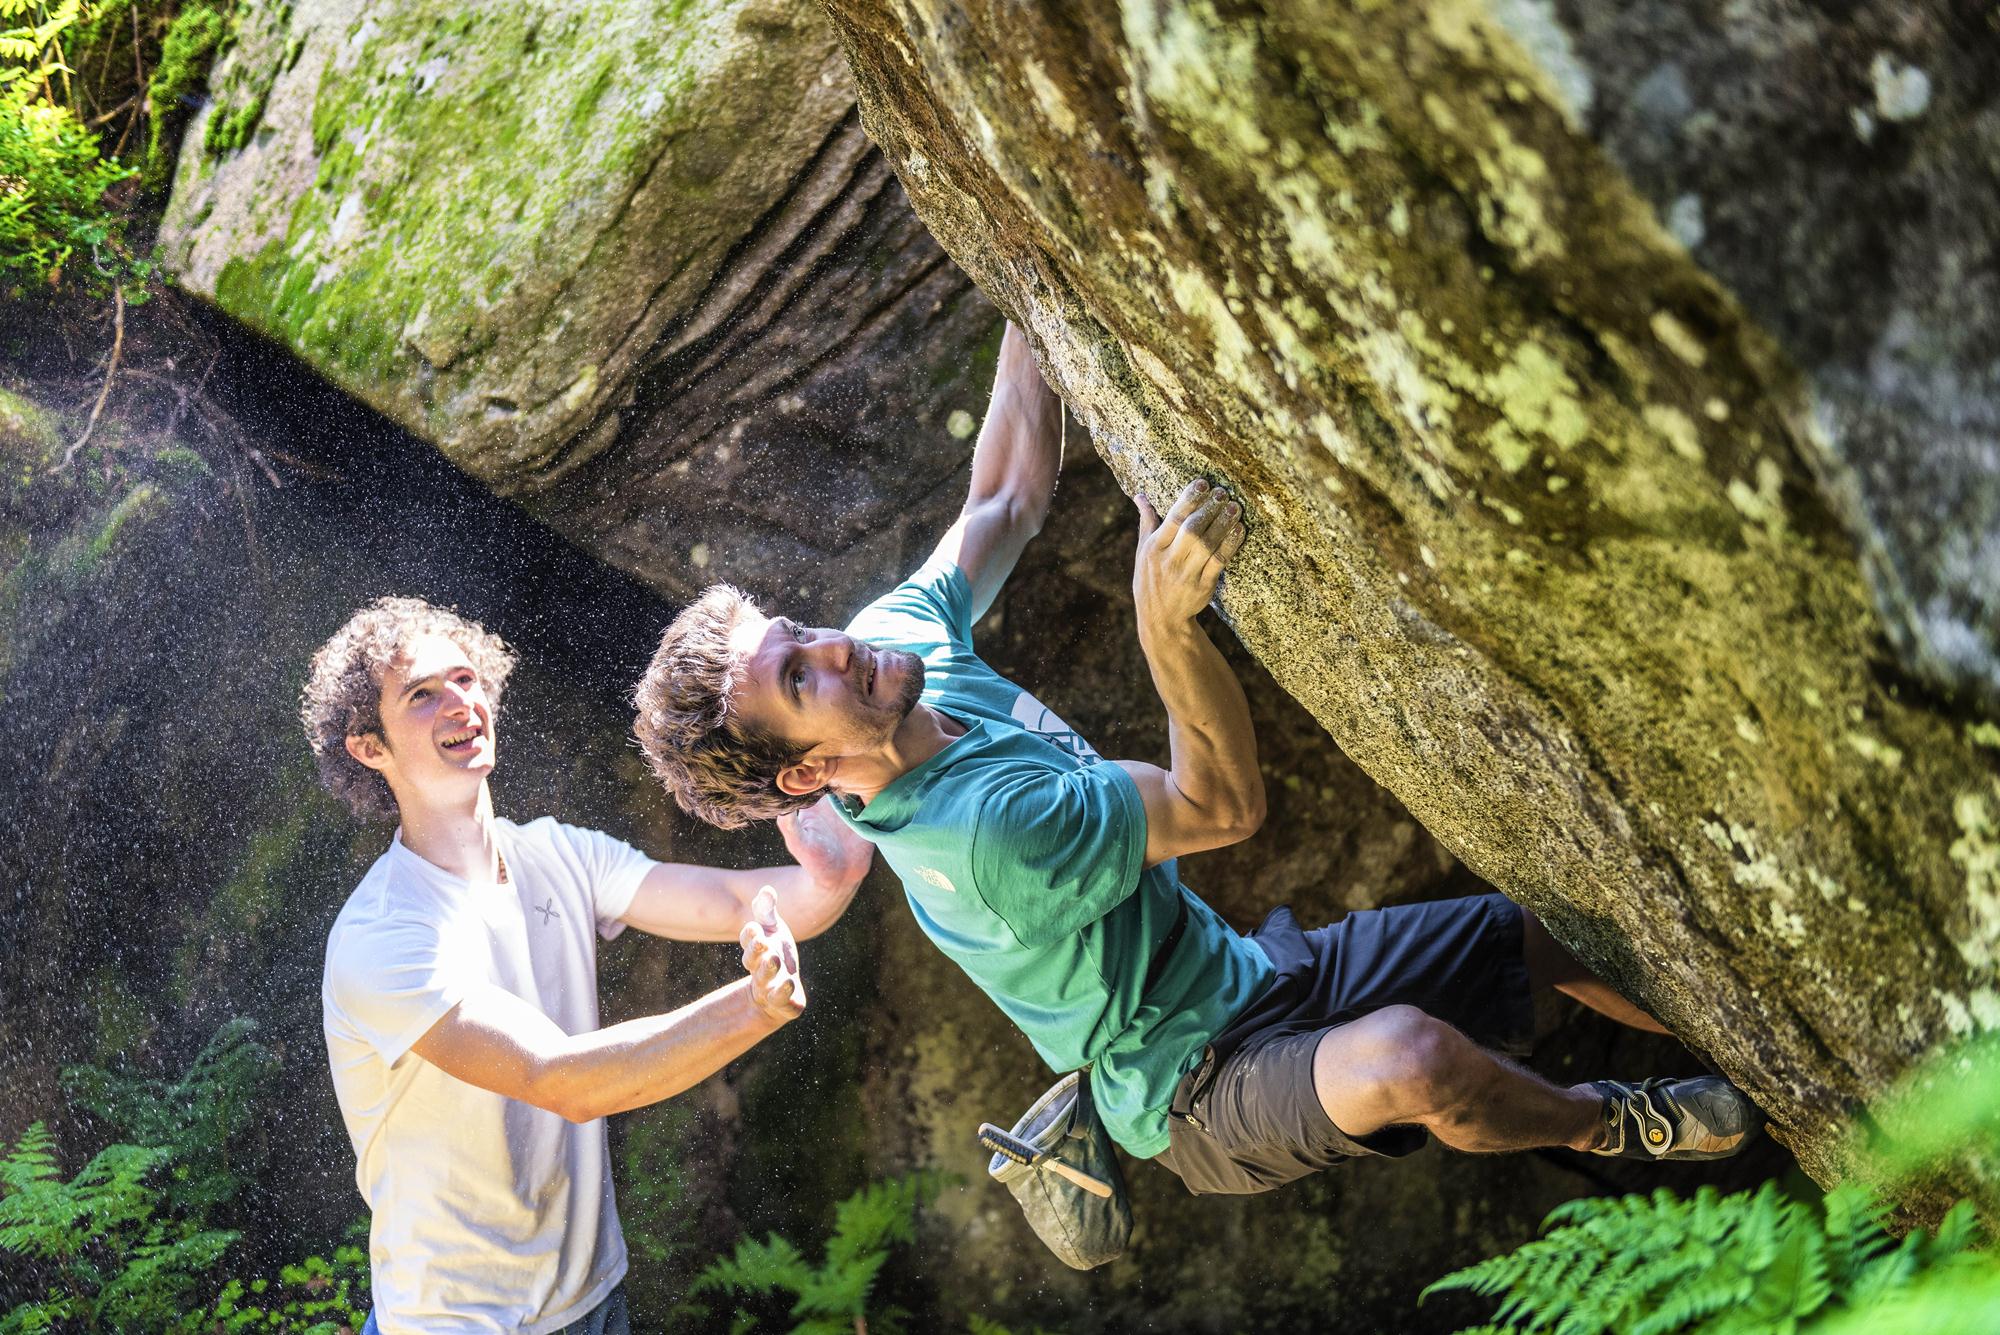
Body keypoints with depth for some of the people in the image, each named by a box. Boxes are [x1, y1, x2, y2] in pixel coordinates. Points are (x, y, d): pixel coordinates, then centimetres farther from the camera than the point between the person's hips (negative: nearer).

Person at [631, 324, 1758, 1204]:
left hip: (1242, 973, 9)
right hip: (1201, 1092, -9)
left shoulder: (900, 633, -8)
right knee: (1410, 1058, -37)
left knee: (1537, 930, 7)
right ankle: (1607, 1127, -4)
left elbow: (1012, 497, 3)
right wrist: (1169, 619, -42)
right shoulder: (979, 831, -36)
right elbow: (1224, 803, -27)